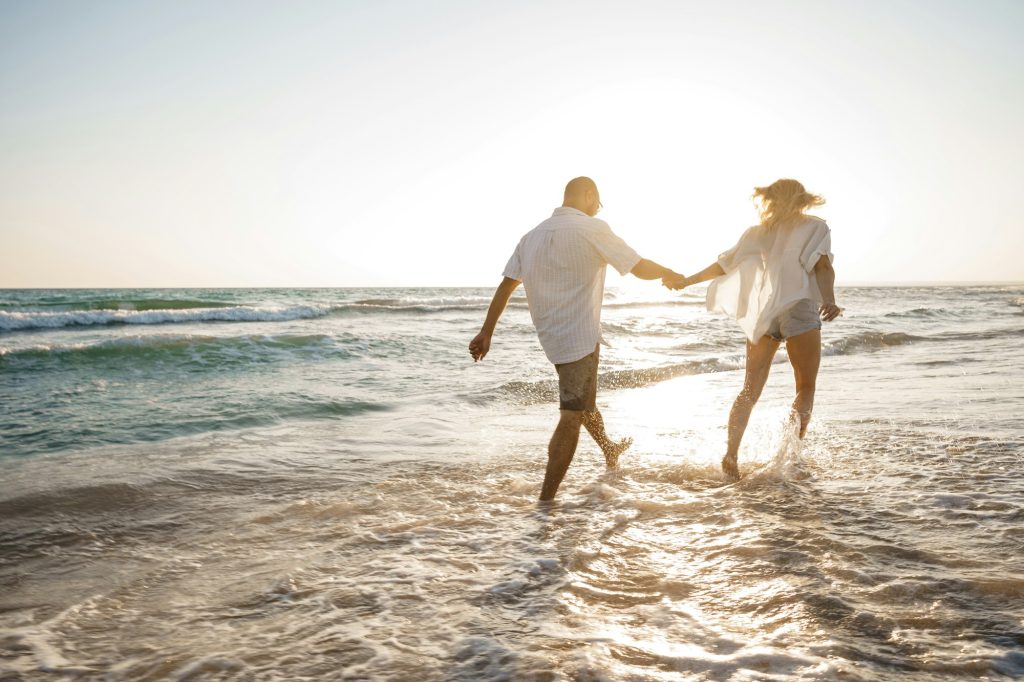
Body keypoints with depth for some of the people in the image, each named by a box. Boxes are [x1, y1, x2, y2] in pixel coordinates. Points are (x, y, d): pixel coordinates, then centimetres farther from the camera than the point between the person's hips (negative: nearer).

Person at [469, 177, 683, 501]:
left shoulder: (533, 235, 7)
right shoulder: (592, 228, -13)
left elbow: (506, 285, 5)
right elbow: (640, 268, -9)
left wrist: (486, 332, 8)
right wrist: (671, 274, 11)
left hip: (550, 336, 9)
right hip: (579, 337, -8)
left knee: (583, 400, 28)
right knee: (572, 418, -5)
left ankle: (609, 450, 52)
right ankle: (545, 501, -7)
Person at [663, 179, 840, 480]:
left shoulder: (759, 231, 17)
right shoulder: (816, 227, 8)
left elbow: (724, 263, 12)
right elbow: (822, 266, -9)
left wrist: (687, 280, 18)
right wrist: (829, 300, -23)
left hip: (762, 313, 4)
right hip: (800, 309, -3)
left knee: (750, 390, 8)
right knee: (806, 387, 8)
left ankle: (731, 454, -1)